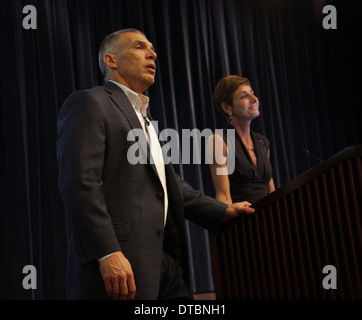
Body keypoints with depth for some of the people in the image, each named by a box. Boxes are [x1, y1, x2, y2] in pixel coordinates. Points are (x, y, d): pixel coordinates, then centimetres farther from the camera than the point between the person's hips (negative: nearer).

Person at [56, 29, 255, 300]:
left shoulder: (144, 118, 26)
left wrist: (223, 211, 18)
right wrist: (107, 253, -23)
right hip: (118, 262, -9)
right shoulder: (88, 103, -3)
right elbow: (80, 183, -15)